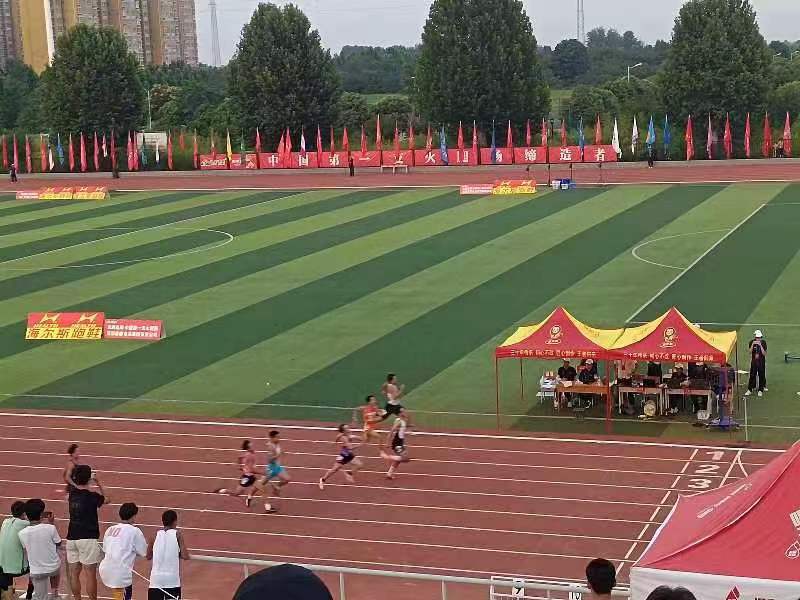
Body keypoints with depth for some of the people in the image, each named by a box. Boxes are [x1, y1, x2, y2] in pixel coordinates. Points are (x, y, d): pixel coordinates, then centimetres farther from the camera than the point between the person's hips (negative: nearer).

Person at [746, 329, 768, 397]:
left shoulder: (763, 342, -6)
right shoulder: (752, 342, -2)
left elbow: (764, 353, -11)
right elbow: (750, 352, -9)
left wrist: (760, 345, -22)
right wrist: (752, 344, -21)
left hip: (761, 362, -1)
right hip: (754, 361, 1)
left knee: (761, 376, 2)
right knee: (752, 375, 2)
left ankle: (760, 390, 11)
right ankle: (749, 390, 9)